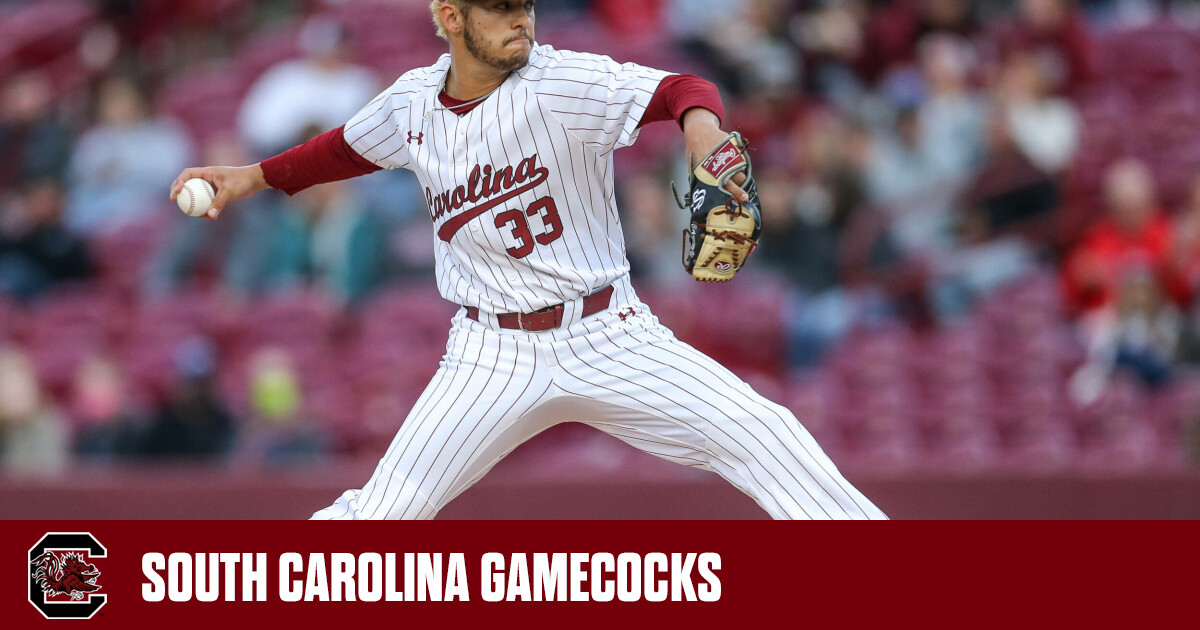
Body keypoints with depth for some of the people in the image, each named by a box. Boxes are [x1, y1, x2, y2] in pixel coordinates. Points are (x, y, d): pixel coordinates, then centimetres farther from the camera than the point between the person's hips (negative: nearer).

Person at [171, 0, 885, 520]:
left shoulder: (562, 83, -15)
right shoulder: (414, 101, 0)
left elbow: (679, 90, -28)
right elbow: (353, 147, 22)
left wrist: (700, 123, -50)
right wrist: (257, 176, 15)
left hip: (608, 337, -2)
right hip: (491, 356, 2)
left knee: (760, 433, -16)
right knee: (386, 509, -10)